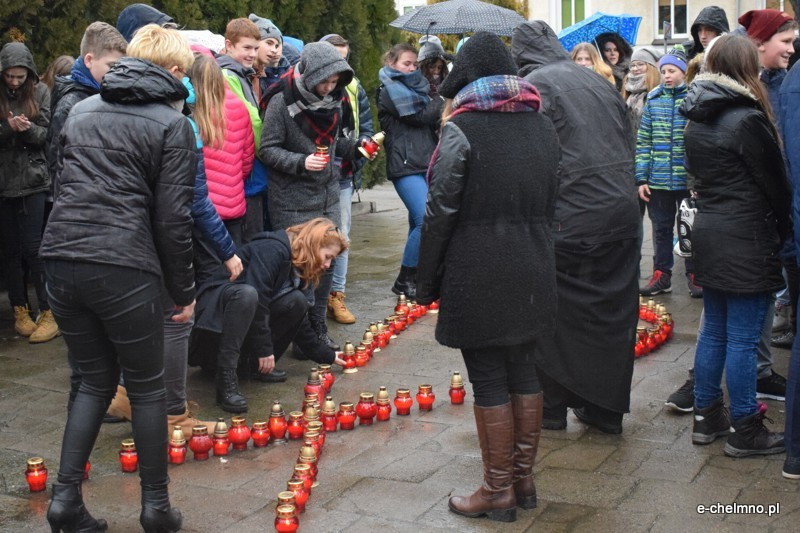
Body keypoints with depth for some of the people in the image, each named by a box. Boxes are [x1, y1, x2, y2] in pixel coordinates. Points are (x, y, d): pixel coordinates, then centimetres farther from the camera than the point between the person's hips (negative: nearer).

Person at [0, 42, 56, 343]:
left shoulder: (40, 92, 1)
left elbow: (47, 135, -1)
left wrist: (29, 129, -21)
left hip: (33, 182, -2)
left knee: (33, 248, -5)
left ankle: (49, 313, 1)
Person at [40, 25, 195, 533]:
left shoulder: (83, 110, 17)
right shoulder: (172, 123, -1)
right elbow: (173, 217, -5)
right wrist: (184, 289, 3)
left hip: (62, 260, 6)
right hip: (124, 269, -5)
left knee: (96, 381, 19)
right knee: (147, 387, 11)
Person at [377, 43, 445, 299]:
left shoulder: (415, 87, 23)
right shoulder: (391, 90, -3)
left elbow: (433, 121, 17)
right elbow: (420, 117, -11)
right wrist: (440, 102, 2)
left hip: (425, 163, 8)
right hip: (405, 165, -8)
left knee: (419, 222, 9)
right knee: (426, 221, -17)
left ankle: (412, 278, 18)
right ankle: (404, 280, -6)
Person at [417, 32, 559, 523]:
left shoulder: (462, 128, -10)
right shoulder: (542, 124, 10)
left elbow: (440, 212, -11)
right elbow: (551, 203, 14)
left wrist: (427, 280, -2)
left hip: (477, 275, -6)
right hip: (532, 273, 6)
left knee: (489, 380, 1)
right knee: (524, 371, 14)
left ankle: (499, 491, 10)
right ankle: (524, 479, 24)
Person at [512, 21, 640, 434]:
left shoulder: (533, 86, -5)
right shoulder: (597, 81, 15)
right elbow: (628, 147, 17)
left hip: (570, 220, -6)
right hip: (623, 213, 6)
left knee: (553, 317, 7)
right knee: (613, 314, 13)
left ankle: (550, 409, 16)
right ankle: (607, 409, 22)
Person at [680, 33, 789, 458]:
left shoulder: (697, 119, 9)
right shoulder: (747, 118, -15)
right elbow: (775, 183, -8)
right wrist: (783, 230, 7)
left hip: (707, 232, 8)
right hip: (745, 239, -8)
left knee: (713, 331, 15)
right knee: (743, 339, -1)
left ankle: (706, 418, 24)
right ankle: (745, 432, 8)